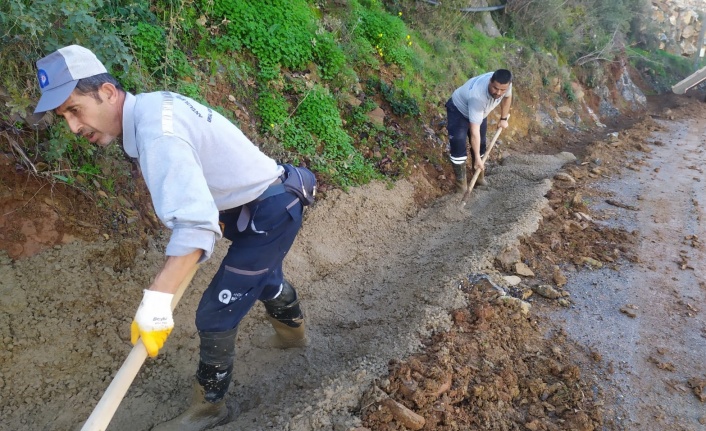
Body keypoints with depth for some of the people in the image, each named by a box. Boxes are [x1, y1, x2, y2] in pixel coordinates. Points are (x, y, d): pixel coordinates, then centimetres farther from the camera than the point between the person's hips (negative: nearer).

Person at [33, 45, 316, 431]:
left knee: (215, 315, -4)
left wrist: (156, 300, -43)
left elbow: (195, 224, -41)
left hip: (270, 212, -10)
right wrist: (220, 220, 16)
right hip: (259, 202, 10)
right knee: (261, 274, 34)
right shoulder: (152, 106, -1)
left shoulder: (156, 133, -30)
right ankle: (292, 330, 63)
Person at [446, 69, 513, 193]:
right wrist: (477, 158, -37)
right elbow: (474, 131, -41)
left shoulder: (505, 84, -28)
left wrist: (503, 119, 11)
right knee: (458, 148, -17)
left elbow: (507, 97, 2)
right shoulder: (477, 96, -45)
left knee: (480, 145, 11)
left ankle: (480, 177, 29)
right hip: (458, 109, -6)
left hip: (480, 111, 7)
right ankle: (461, 183, -5)